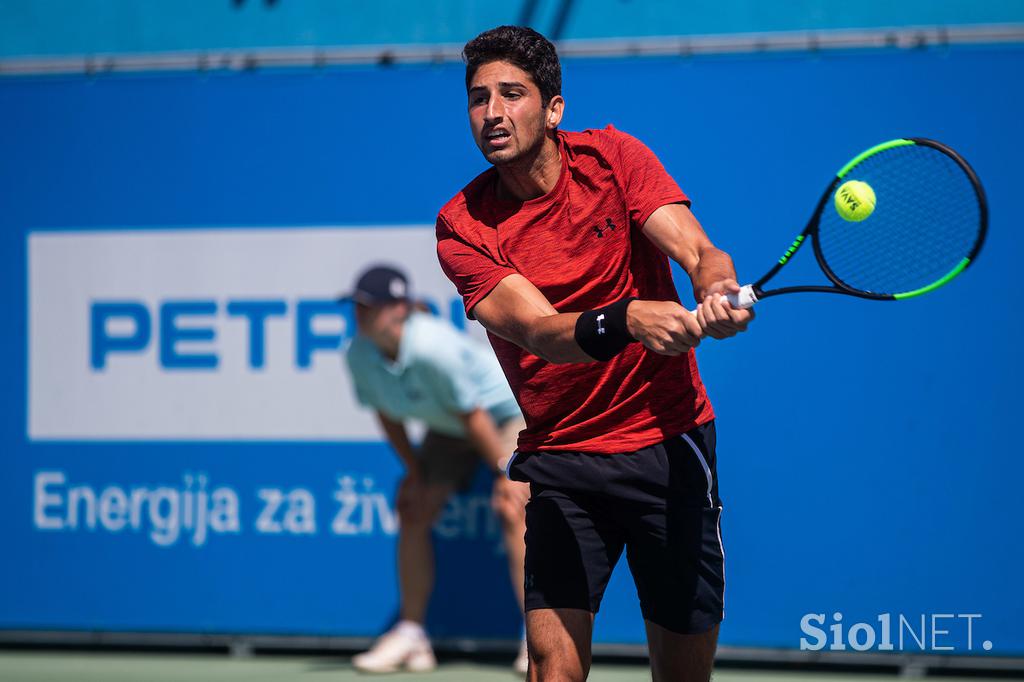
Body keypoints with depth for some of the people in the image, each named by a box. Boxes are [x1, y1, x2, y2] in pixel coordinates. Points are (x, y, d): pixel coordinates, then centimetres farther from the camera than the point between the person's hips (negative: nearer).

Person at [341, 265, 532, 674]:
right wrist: (415, 471, 1)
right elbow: (387, 415, 0)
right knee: (413, 515, 1)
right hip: (447, 427, 8)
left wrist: (506, 474, -21)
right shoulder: (359, 356, -17)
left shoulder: (433, 349, -38)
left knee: (511, 512, -23)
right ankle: (411, 636, 9)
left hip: (505, 407, -7)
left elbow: (473, 417, -29)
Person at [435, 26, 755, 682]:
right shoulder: (462, 226, -6)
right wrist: (627, 320, -41)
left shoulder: (612, 156, -2)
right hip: (556, 455, 0)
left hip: (668, 440, 0)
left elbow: (698, 252, -14)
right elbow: (539, 330, -20)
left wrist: (719, 292, -39)